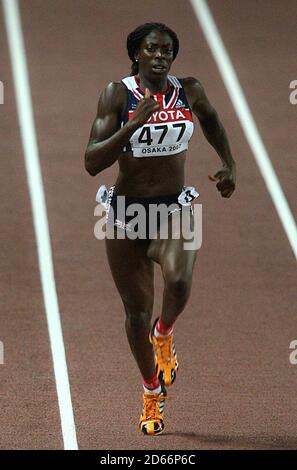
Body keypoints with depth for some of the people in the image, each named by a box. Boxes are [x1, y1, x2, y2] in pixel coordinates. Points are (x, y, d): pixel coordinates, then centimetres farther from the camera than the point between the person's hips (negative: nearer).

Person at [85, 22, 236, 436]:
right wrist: (134, 123, -27)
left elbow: (210, 119, 23)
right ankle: (152, 392, 32)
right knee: (137, 311, 8)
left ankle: (164, 333, 5)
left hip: (175, 209, 1)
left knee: (178, 282, -30)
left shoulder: (189, 91, -3)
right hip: (126, 213, -1)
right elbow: (92, 163, -19)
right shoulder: (117, 95, -11)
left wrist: (229, 166, 16)